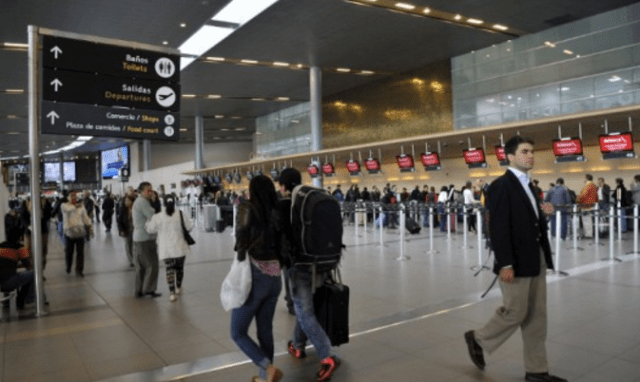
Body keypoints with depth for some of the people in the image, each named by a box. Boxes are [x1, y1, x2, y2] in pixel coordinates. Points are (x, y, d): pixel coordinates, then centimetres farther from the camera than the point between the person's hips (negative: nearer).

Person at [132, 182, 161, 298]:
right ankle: (148, 290, 2)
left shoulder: (137, 201, 18)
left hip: (138, 238, 10)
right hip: (146, 238, -10)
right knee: (152, 265, -3)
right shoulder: (142, 202, -15)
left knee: (141, 266, 14)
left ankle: (139, 291, 19)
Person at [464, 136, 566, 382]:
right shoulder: (501, 186, -12)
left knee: (536, 317, 12)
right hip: (517, 263, -8)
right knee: (515, 313, 1)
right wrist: (505, 264, -22)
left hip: (536, 261, 8)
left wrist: (544, 258, 10)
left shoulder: (528, 185, 14)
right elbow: (499, 228, -18)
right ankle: (478, 339, 24)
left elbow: (537, 224, 14)